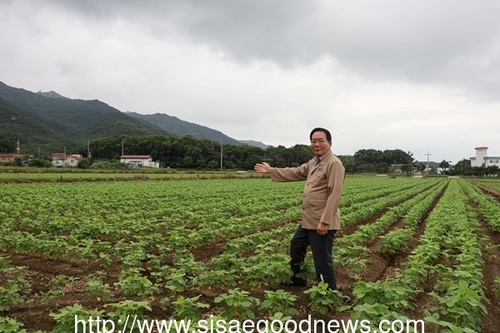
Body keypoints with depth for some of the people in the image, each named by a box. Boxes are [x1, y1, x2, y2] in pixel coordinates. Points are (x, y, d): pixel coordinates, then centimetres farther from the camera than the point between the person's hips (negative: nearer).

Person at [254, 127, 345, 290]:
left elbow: (335, 195, -23)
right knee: (296, 246, 26)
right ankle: (297, 278, 46)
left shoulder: (334, 163, -17)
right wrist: (270, 170, 26)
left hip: (322, 223, -10)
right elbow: (295, 173, 24)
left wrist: (324, 221, -25)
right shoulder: (313, 163, 13)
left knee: (322, 261, -1)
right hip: (309, 221, 10)